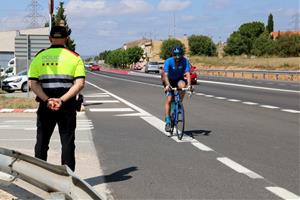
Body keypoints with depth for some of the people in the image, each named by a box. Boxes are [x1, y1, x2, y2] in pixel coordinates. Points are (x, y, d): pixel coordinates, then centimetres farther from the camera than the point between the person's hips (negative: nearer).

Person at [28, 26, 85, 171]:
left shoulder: (39, 57, 6)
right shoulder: (74, 57, 2)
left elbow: (32, 83, -4)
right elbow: (80, 83, -10)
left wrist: (47, 100, -11)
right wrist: (62, 100, -15)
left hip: (45, 105, 1)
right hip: (67, 105, -1)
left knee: (42, 141, 11)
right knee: (67, 141, 7)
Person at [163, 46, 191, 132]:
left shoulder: (185, 61, -22)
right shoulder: (168, 61, -24)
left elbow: (187, 73, -31)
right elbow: (165, 75, -35)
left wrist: (189, 84, -48)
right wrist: (167, 85, -52)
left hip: (179, 79, 1)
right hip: (170, 81, -1)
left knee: (182, 85, -35)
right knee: (169, 100, -13)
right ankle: (168, 122, -7)